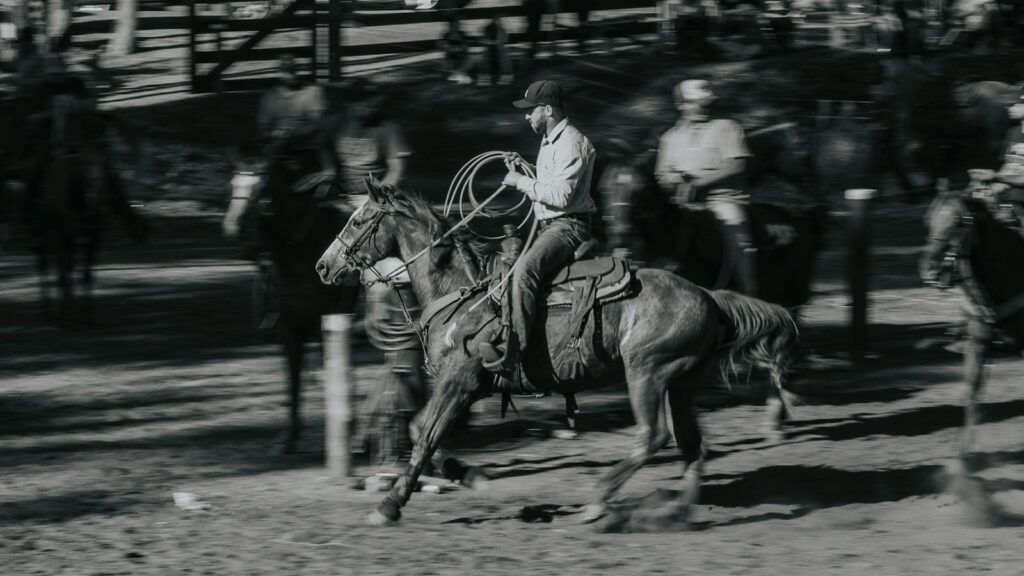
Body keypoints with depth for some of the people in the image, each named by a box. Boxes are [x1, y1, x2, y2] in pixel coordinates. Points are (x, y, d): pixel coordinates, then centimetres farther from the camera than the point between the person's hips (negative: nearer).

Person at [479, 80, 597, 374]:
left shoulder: (572, 143, -14)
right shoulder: (549, 141, 20)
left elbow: (561, 195, -22)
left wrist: (522, 182, -14)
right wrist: (522, 171, 10)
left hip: (568, 226, -12)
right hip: (548, 226, 12)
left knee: (523, 271, -32)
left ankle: (512, 354, -39)